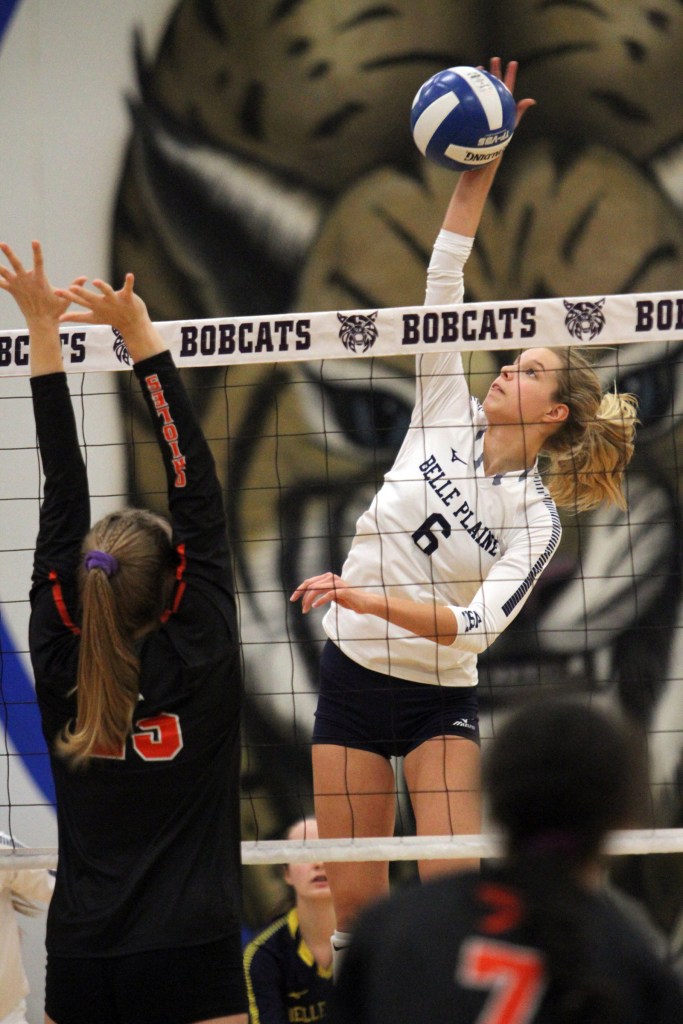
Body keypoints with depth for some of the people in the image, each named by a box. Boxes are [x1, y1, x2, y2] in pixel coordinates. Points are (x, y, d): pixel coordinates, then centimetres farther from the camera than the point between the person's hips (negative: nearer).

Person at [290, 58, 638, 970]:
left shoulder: (536, 519, -9)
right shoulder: (446, 418, 0)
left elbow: (477, 623, -22)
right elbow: (442, 284, -4)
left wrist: (368, 598, -34)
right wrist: (476, 175, -12)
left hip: (440, 701, -3)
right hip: (353, 683, 3)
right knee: (353, 903, 2)